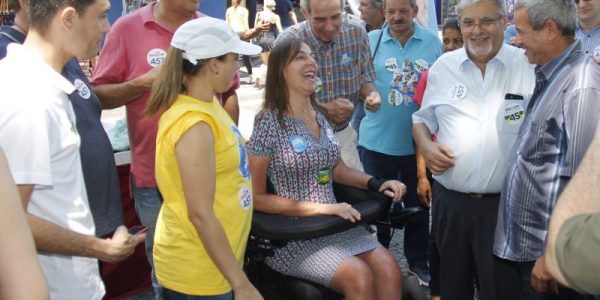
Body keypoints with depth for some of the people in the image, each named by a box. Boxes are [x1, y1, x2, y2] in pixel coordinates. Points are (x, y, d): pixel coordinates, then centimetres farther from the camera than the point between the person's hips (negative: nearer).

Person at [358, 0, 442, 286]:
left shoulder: (433, 42, 1)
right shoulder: (371, 40, -2)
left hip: (418, 142, 1)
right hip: (378, 141, 0)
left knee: (418, 204, 15)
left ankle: (417, 260, 32)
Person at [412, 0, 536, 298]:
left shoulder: (528, 65, -4)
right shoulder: (443, 66, 6)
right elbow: (422, 118, 15)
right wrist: (426, 145, -6)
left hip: (504, 204, -3)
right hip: (449, 200, 3)